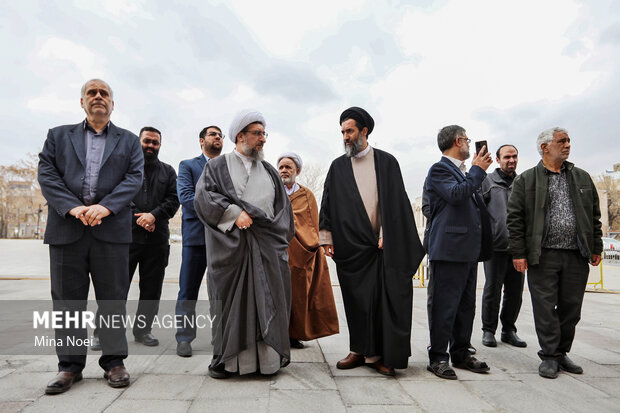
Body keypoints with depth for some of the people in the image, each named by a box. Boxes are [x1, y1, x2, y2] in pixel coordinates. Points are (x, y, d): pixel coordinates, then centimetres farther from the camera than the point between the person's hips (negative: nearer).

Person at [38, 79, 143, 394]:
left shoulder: (129, 141, 14)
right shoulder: (58, 136, 17)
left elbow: (134, 177, 1)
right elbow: (46, 174, 4)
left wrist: (105, 206, -14)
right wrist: (72, 207, -12)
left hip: (111, 228, -1)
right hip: (66, 228, 1)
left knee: (113, 297, 4)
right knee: (67, 298, 6)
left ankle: (114, 361, 15)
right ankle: (70, 365, 19)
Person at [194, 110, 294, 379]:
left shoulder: (269, 172, 18)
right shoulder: (218, 166, 8)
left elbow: (283, 208, 15)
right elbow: (203, 196, -6)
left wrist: (277, 238, 1)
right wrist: (235, 214, -16)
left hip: (266, 248, 3)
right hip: (230, 248, -3)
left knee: (266, 300, 2)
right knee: (231, 300, 0)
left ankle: (268, 357, 10)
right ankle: (227, 359, 11)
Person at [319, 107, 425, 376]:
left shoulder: (386, 162, 5)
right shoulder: (338, 167, 10)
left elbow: (395, 202, 0)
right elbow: (328, 204, 9)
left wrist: (385, 235, -9)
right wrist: (326, 238, 3)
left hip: (380, 244, -1)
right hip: (350, 246, 2)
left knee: (383, 298, 0)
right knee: (356, 301, 6)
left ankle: (379, 354, 12)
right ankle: (361, 351, 20)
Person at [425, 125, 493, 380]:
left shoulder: (463, 172, 21)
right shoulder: (439, 170, -6)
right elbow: (456, 194, -24)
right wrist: (478, 170, -10)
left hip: (468, 251, 9)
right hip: (449, 250, -9)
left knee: (466, 305, 13)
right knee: (445, 306, -4)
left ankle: (461, 354, 25)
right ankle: (438, 357, 7)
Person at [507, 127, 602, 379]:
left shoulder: (582, 178, 15)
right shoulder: (526, 180, 2)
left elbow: (594, 215, 18)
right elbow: (515, 219, -3)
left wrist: (596, 247, 12)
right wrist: (518, 253, -8)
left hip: (577, 256, 4)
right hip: (543, 256, -4)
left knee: (571, 307, 10)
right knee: (545, 307, 0)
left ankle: (562, 353, 26)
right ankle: (550, 356, 12)